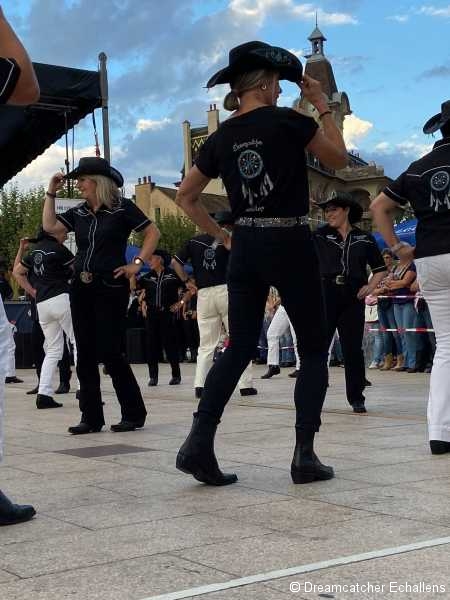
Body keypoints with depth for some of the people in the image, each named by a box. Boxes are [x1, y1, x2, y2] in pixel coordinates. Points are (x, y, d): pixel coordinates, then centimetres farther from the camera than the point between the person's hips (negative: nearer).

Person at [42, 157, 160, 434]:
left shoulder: (122, 208, -3)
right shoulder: (78, 213, 12)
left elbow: (153, 232, -3)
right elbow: (50, 226, 1)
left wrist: (137, 264, -9)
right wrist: (51, 193, 2)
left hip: (111, 287, -6)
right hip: (81, 288, 6)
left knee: (110, 352, -7)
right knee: (86, 355, 5)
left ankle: (134, 414, 6)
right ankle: (91, 418, 11)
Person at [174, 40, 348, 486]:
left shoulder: (220, 138, 7)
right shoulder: (290, 121, -7)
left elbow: (185, 197, 14)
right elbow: (338, 159, 8)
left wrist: (221, 235, 18)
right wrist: (322, 106, 12)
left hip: (245, 247, 5)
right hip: (291, 245, -5)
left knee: (239, 348, 9)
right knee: (313, 349, 6)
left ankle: (199, 443, -4)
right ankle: (304, 455, 0)